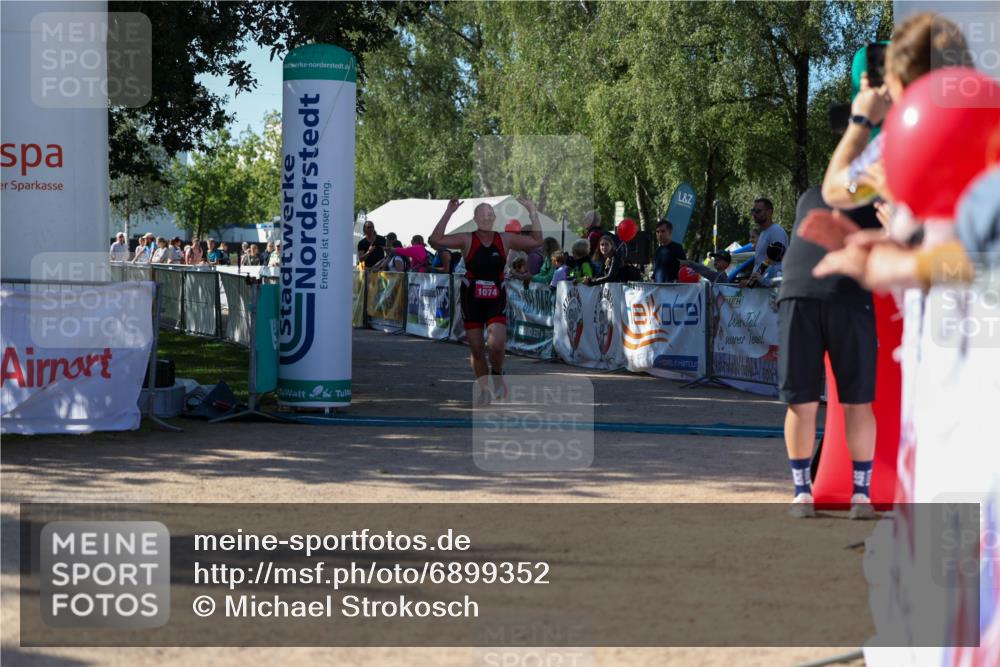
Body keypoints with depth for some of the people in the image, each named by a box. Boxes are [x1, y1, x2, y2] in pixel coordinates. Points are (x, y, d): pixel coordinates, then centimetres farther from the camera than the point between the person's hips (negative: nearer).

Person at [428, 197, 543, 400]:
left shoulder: (505, 240, -1)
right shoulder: (467, 240, -7)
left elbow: (536, 241, 0)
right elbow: (435, 240, -19)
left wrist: (532, 213, -7)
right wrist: (448, 214, -25)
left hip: (496, 300, 0)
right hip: (471, 300, 0)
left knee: (497, 344, -17)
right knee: (476, 349, 5)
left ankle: (497, 375, 13)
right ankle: (483, 387, 22)